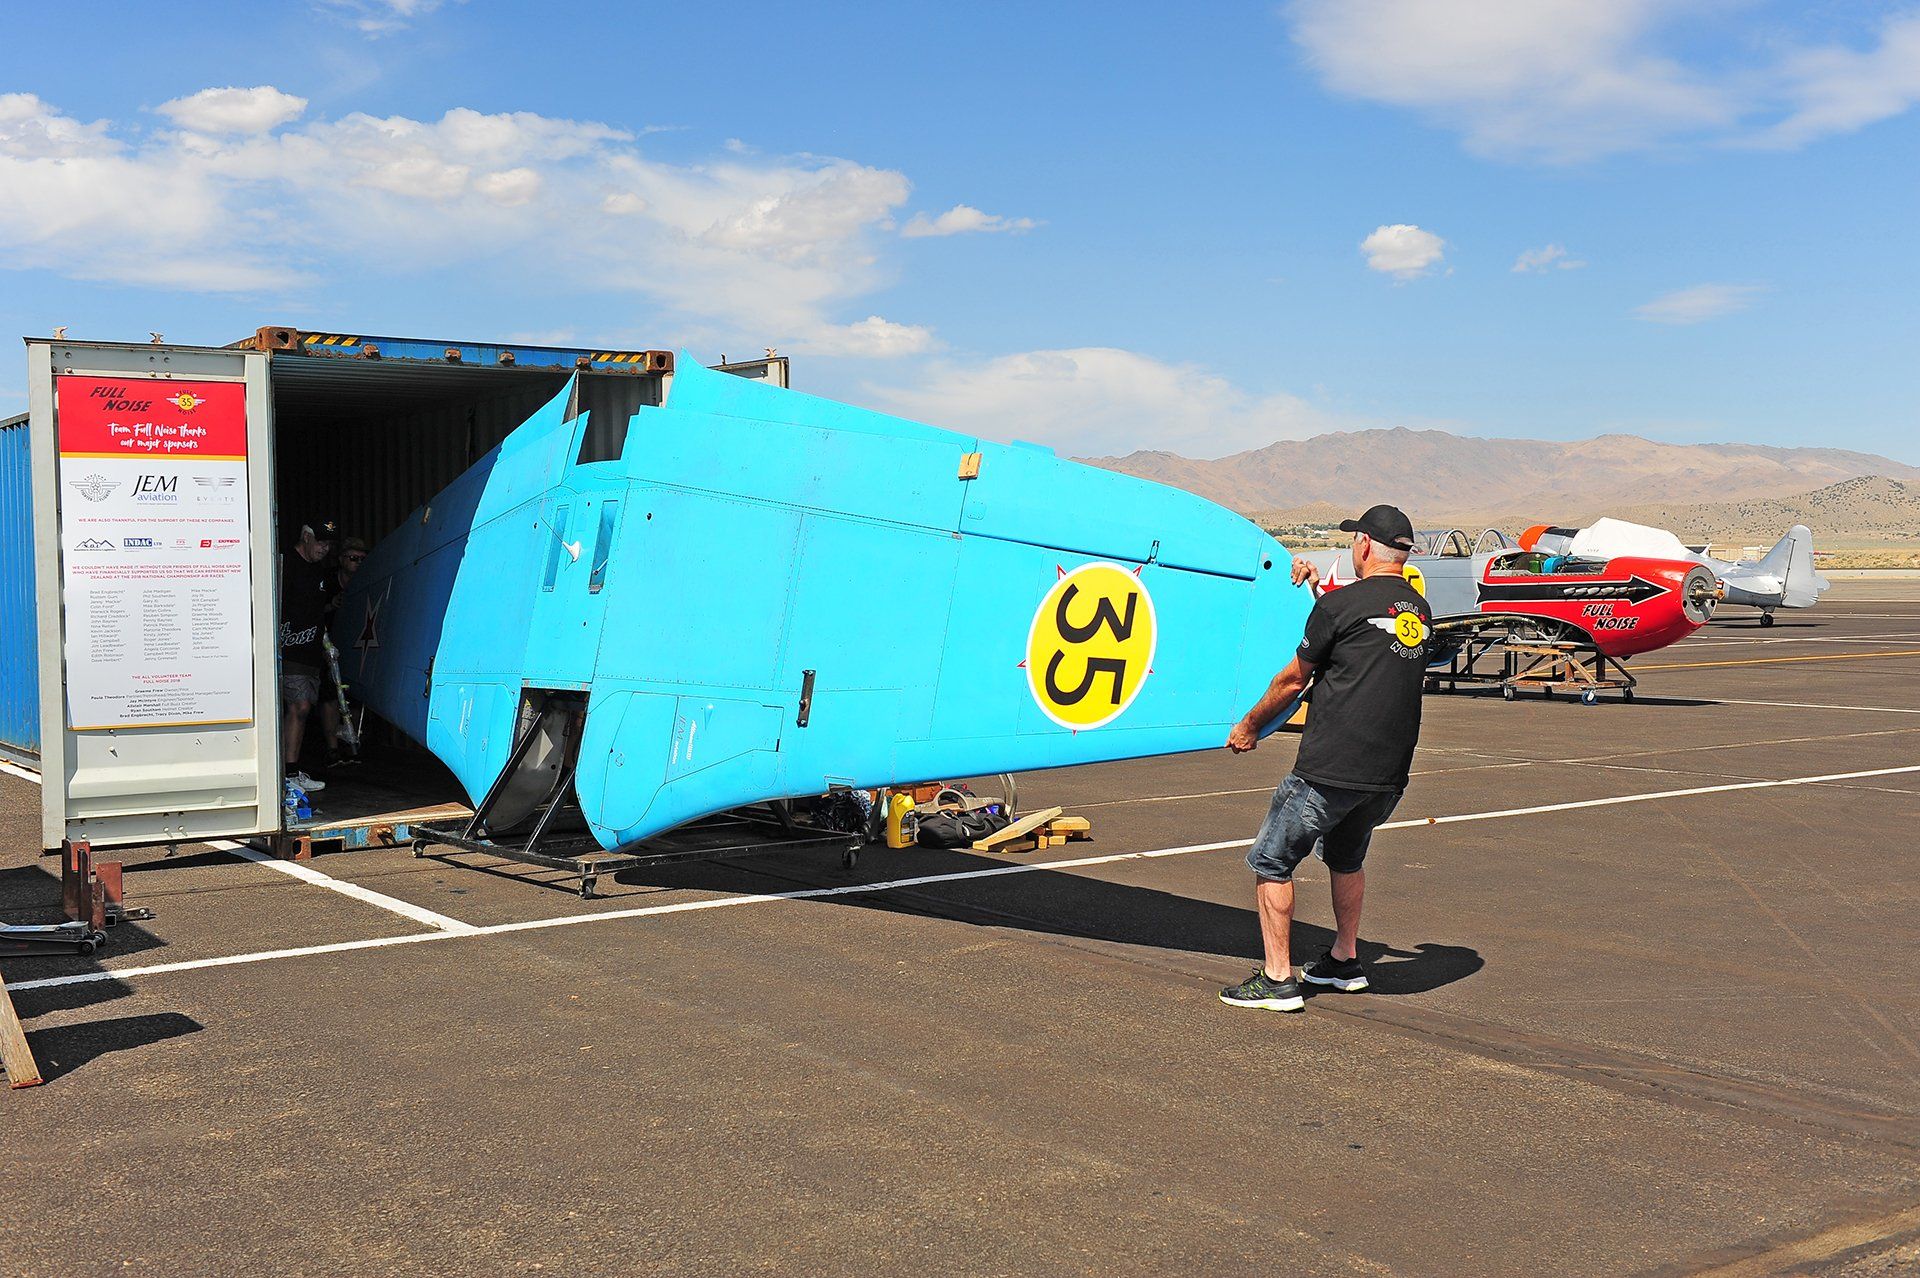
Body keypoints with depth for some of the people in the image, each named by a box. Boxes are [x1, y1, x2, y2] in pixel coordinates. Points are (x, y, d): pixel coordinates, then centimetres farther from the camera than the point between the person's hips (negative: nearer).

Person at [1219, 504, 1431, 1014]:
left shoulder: (1341, 604, -9)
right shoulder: (1419, 612, 12)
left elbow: (1293, 679, 1)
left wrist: (1249, 726, 15)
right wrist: (1319, 590, 31)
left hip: (1330, 770, -7)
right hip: (1390, 776, 8)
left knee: (1270, 861, 4)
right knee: (1346, 856, 29)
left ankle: (1278, 980, 3)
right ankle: (1346, 961, 36)